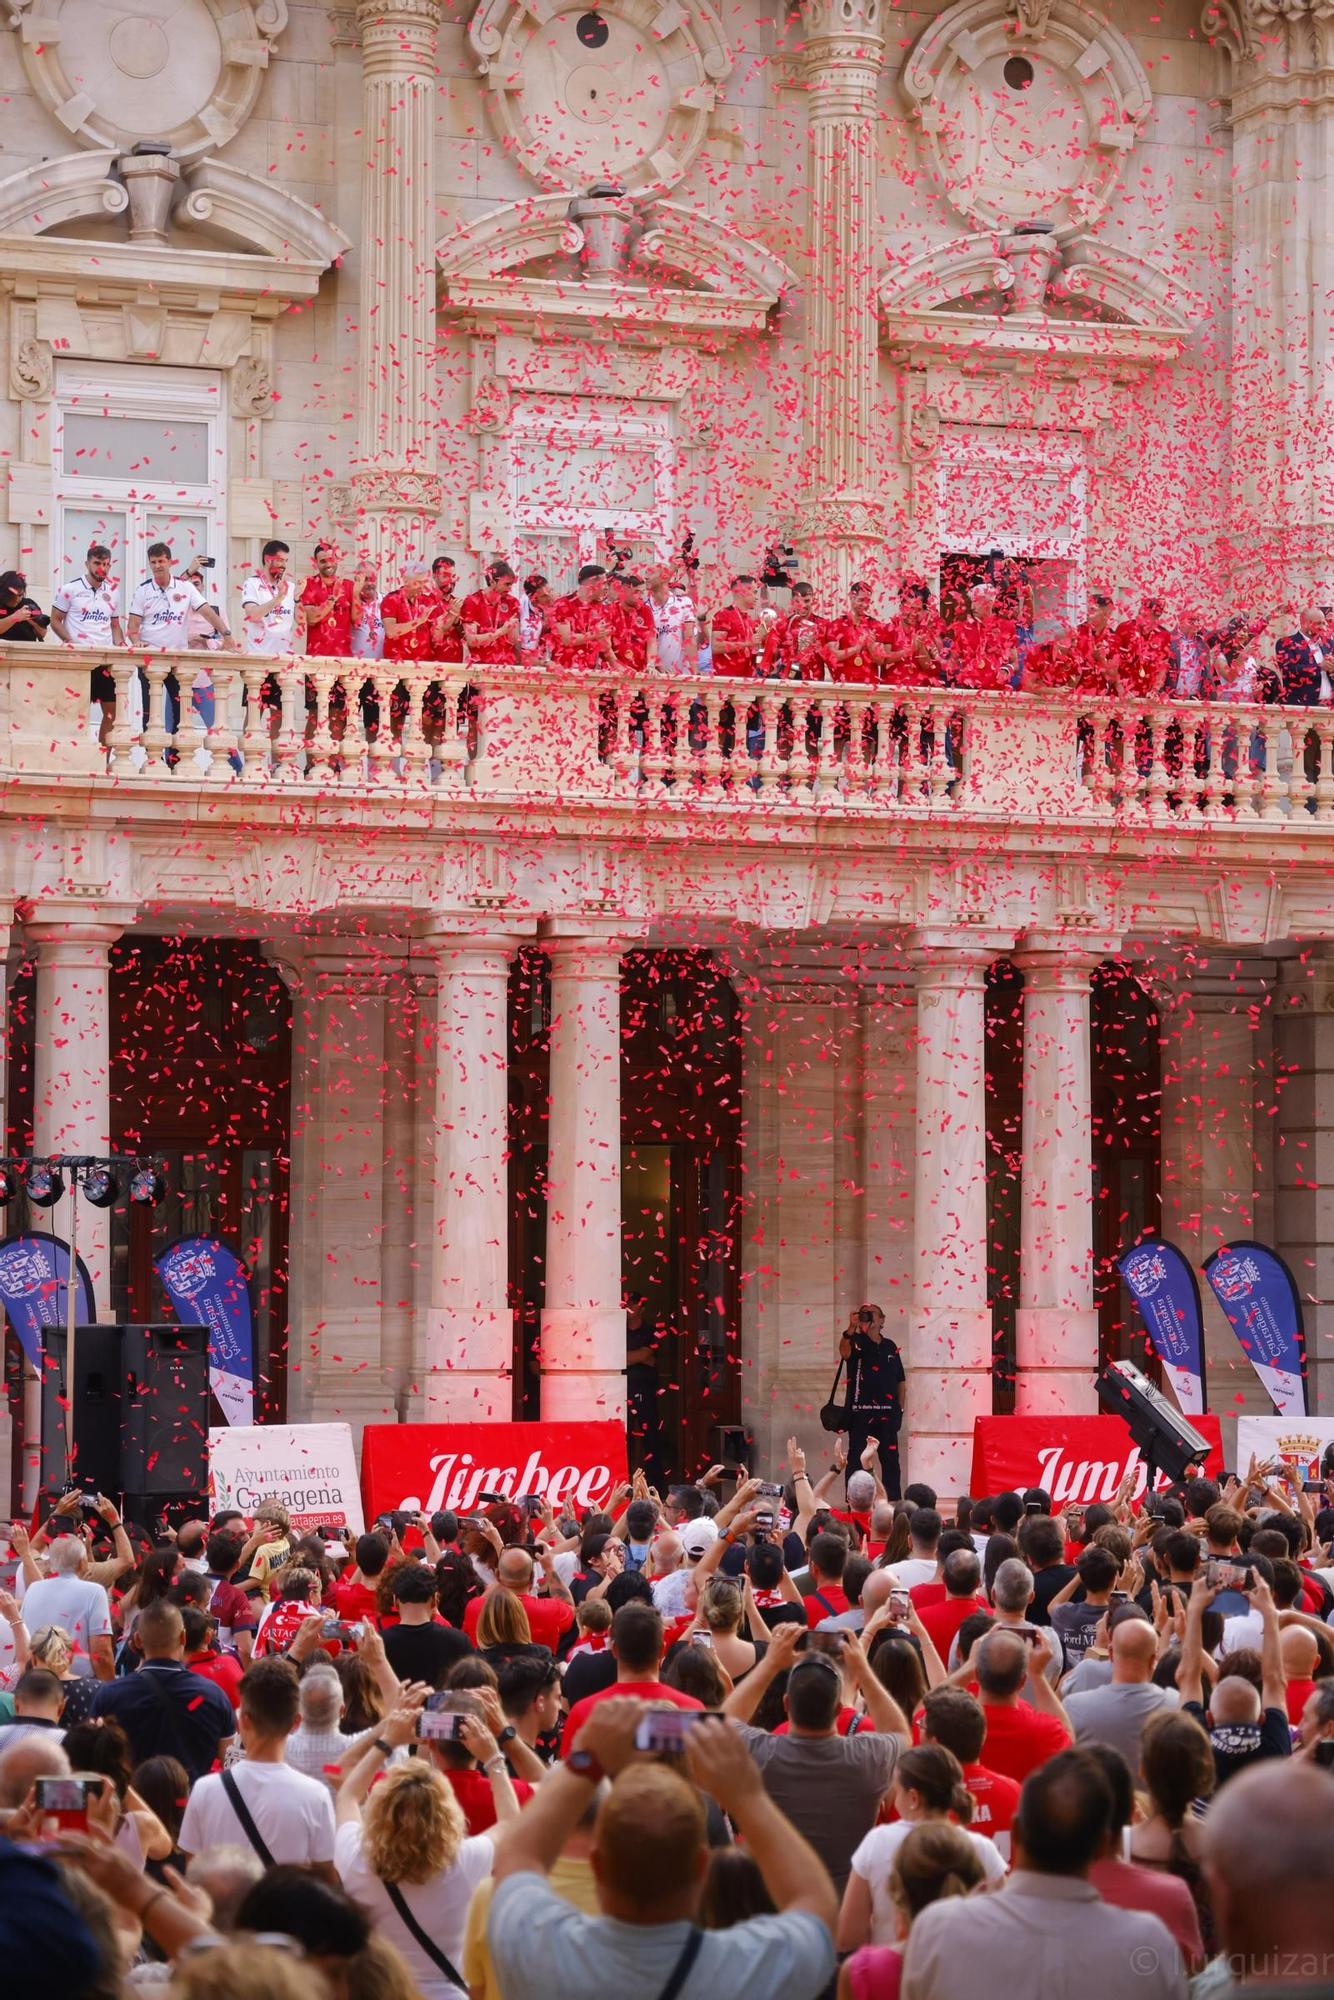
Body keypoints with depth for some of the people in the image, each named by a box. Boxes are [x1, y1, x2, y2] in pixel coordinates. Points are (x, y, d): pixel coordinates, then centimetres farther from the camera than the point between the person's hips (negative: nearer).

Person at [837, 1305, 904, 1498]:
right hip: (860, 1410, -4)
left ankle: (894, 1502, 12)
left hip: (886, 1412, 4)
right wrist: (850, 1329, -40)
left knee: (890, 1459, 6)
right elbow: (845, 1353, -25)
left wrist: (900, 1408, 10)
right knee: (857, 1458, -1)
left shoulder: (890, 1347, 13)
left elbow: (899, 1380, 17)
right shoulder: (857, 1343, 0)